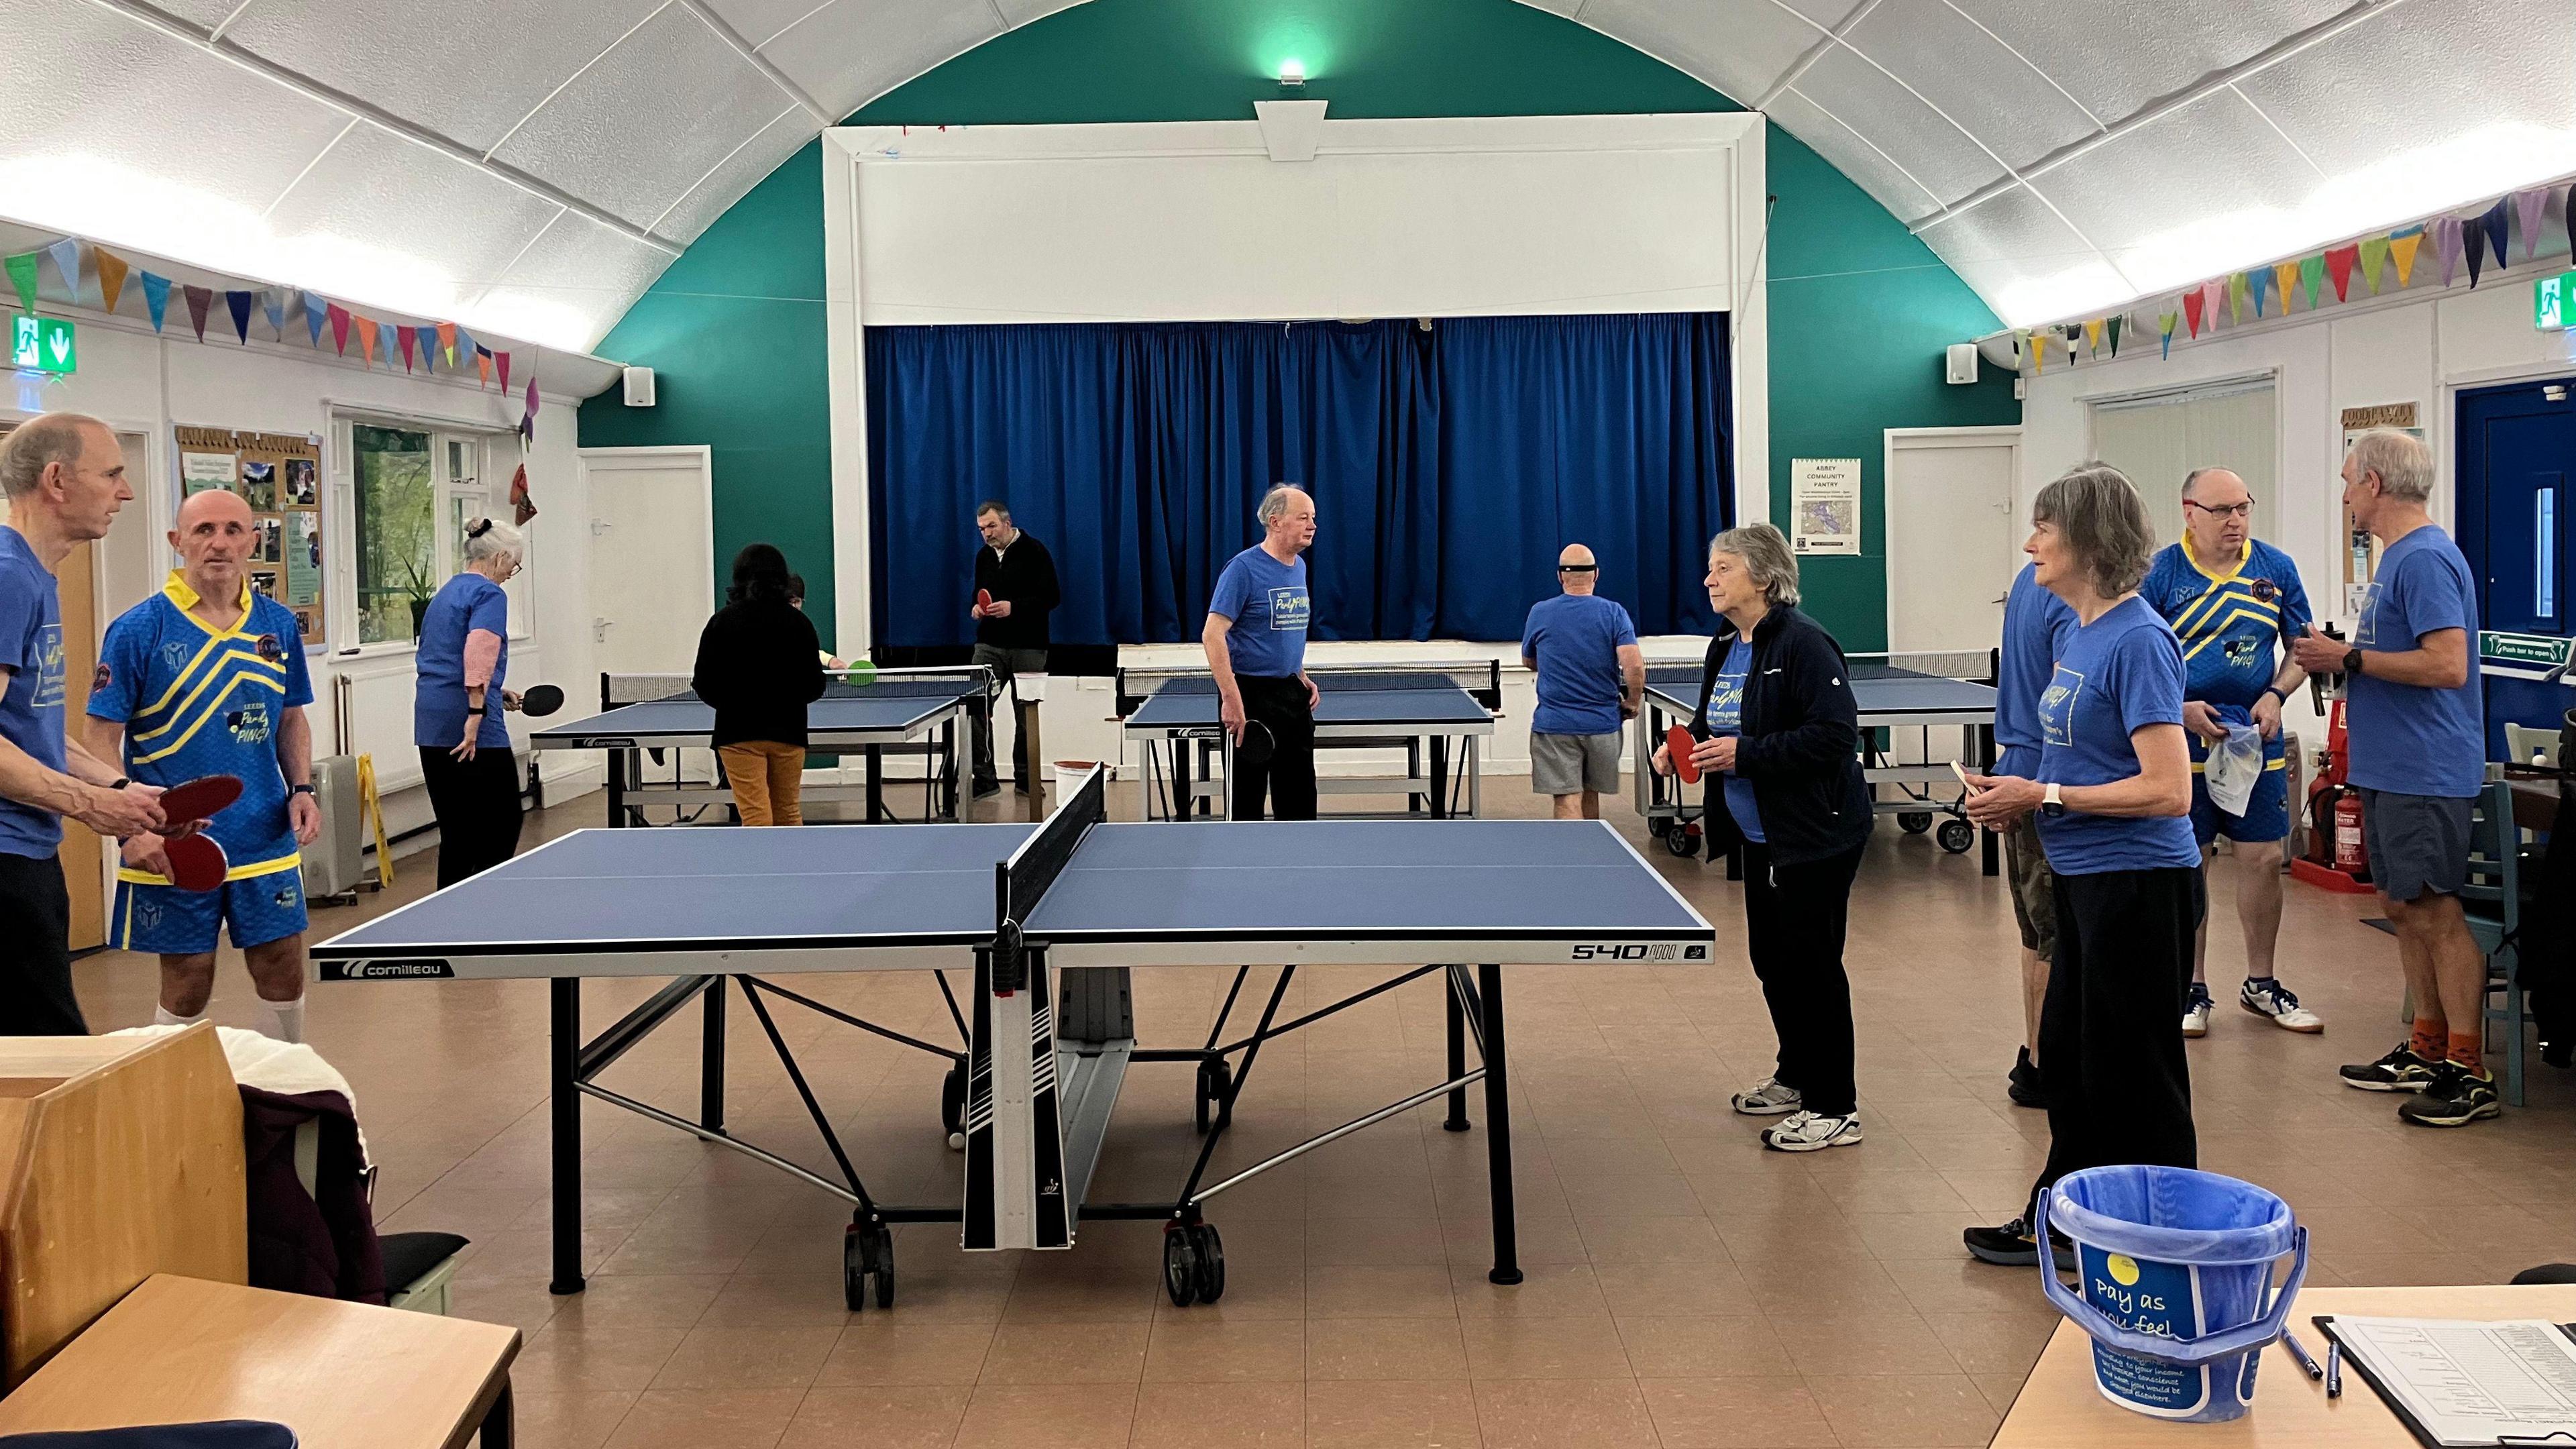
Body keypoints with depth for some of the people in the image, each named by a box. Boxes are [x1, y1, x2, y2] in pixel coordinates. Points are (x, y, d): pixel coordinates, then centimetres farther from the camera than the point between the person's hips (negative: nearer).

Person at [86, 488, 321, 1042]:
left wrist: (301, 789, 0)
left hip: (267, 841, 3)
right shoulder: (138, 630, -8)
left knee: (283, 976, 8)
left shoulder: (279, 625, 4)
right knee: (186, 991, 5)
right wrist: (132, 827, -16)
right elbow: (103, 739, -6)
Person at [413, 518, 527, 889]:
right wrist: (477, 711, -27)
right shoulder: (489, 594, -8)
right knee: (502, 824, 1)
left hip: (430, 723, 9)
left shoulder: (445, 593, 20)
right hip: (475, 732, -9)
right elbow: (479, 652, -24)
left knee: (455, 829, 12)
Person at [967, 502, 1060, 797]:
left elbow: (1052, 597, -12)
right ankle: (984, 779, -3)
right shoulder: (983, 556, 11)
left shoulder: (1034, 552, -7)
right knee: (977, 708, -9)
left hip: (1028, 648, -4)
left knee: (1026, 714, 5)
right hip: (990, 645, 4)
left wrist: (1014, 607, -22)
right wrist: (975, 608, 1)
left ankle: (1024, 778, 18)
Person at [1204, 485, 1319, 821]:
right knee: (1248, 797, 1)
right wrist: (1231, 699, -25)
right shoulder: (1244, 568, -14)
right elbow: (1212, 634, -19)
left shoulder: (1299, 566, 10)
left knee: (1299, 799, 12)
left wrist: (1301, 678, 12)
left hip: (1291, 693, 8)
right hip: (1251, 695, -8)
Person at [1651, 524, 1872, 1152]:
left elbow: (1834, 735, -26)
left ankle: (1834, 1109, 7)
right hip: (1760, 835, 9)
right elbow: (1716, 728, 23)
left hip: (1816, 835, -9)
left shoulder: (1803, 643, -19)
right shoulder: (1725, 648, 9)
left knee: (1810, 961, -3)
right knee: (1770, 958, 17)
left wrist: (1745, 753, -26)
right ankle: (1797, 1077, 35)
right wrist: (1686, 747, 2)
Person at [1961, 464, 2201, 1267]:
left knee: (2133, 1076, 3)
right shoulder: (2082, 634, 9)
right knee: (2068, 1057, 20)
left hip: (2139, 884, -10)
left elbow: (2167, 789, -23)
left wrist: (2045, 795, -19)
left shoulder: (2138, 641, -20)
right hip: (2087, 880, 10)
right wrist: (2019, 798, 2)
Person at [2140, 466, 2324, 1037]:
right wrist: (2179, 708, -17)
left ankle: (2260, 985, 24)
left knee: (2263, 861, 6)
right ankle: (2192, 990, 17)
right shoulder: (2160, 574, -7)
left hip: (2258, 740, 3)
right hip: (2184, 743, -3)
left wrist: (2276, 696, -6)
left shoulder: (2276, 568, 3)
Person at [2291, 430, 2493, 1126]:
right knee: (2403, 908, 14)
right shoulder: (2398, 556, 16)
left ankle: (2469, 1074, 1)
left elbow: (2447, 666, -24)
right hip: (2390, 767, 10)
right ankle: (2428, 1050, 24)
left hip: (2424, 773, -10)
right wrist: (2340, 654, 9)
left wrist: (2350, 658, -17)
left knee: (2436, 913, -5)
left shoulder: (2425, 558, -16)